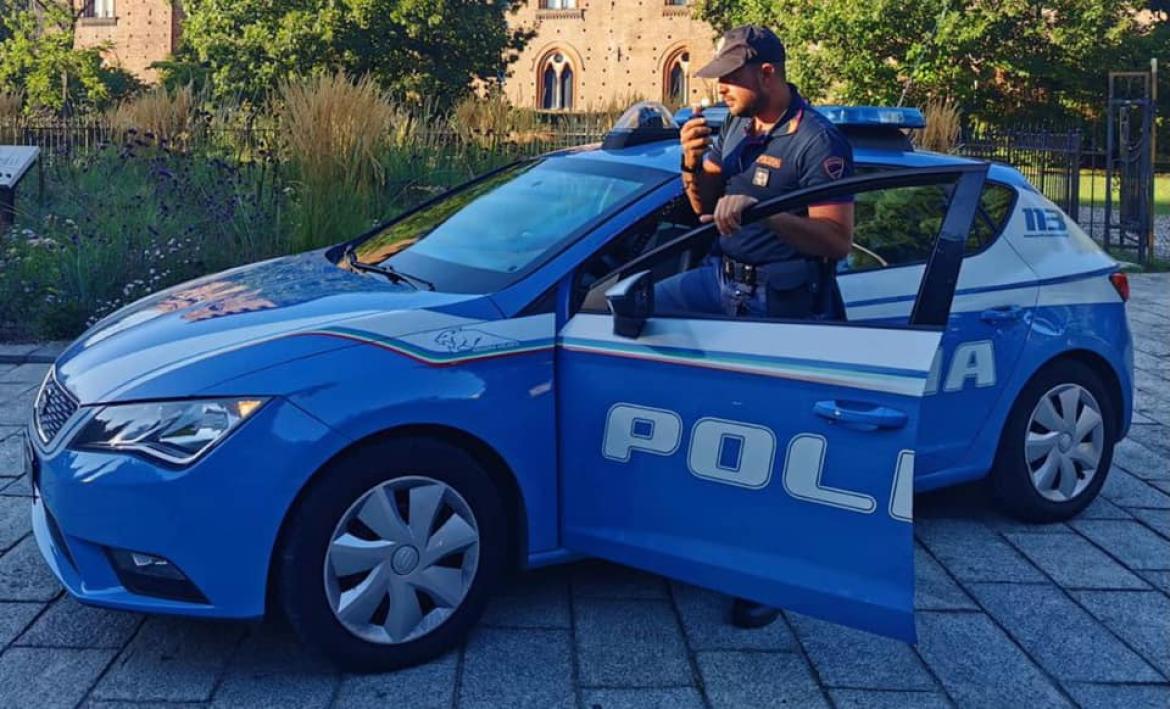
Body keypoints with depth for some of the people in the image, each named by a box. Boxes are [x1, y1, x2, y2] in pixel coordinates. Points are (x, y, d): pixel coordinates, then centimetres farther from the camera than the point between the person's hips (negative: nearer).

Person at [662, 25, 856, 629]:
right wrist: (694, 164, -6)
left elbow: (838, 240, -21)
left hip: (780, 306, -8)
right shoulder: (735, 128, 8)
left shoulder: (819, 142, -16)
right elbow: (706, 208, 15)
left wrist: (763, 211, -33)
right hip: (721, 279, 8)